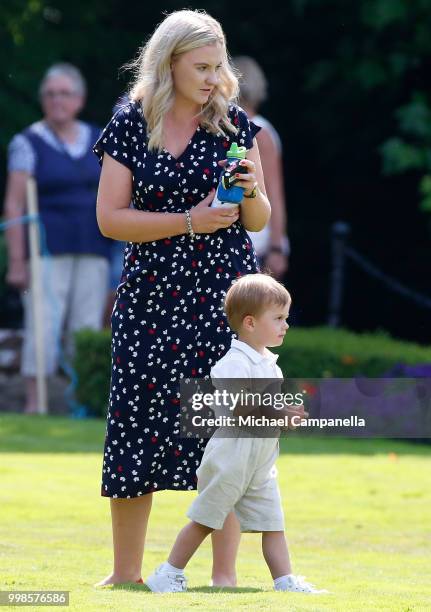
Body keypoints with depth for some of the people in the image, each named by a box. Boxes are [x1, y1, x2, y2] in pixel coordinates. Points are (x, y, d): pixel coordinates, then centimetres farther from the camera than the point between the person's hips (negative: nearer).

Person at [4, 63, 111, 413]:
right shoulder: (29, 143, 0)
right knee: (43, 322, -11)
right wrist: (16, 261, -11)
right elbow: (14, 205, -4)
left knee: (88, 328, 2)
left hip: (92, 249, 4)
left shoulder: (98, 141, 13)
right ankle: (34, 404, -10)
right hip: (47, 249, -4)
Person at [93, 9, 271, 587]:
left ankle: (225, 572, 1)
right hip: (151, 295, 0)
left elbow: (259, 221, 9)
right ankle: (126, 570, 12)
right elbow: (109, 217, -4)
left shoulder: (232, 123, 5)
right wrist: (190, 221, -14)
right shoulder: (131, 125, 2)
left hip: (223, 294, 0)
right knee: (137, 425, 0)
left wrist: (250, 192, -14)